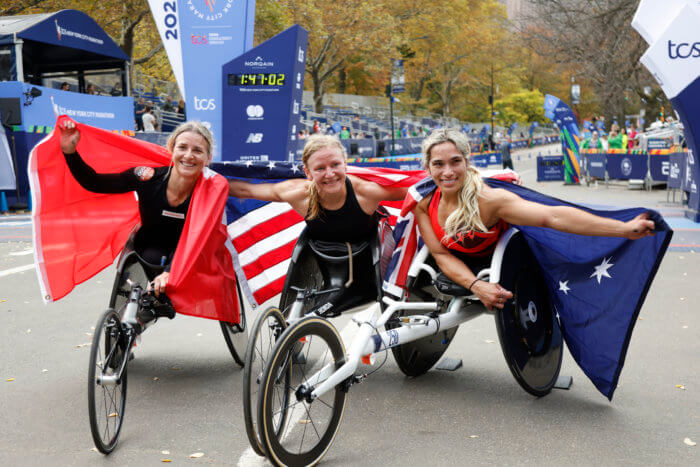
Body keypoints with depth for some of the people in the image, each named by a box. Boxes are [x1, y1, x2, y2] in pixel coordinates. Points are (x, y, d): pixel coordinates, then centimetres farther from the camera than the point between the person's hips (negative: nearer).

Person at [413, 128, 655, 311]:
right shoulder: (423, 200, -22)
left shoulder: (488, 199, -36)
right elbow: (441, 254, -17)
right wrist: (476, 286, -36)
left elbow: (552, 216, -46)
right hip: (456, 268, 4)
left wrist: (625, 229, -55)